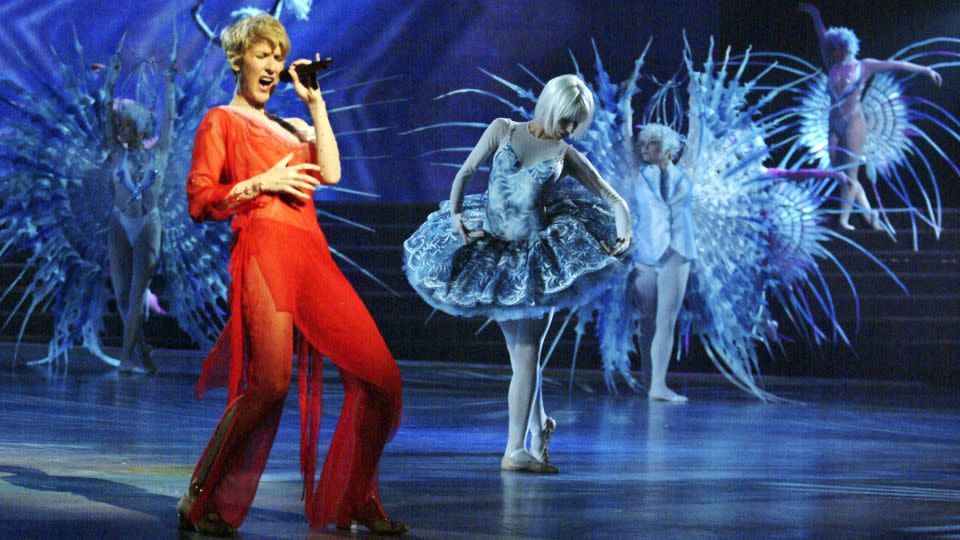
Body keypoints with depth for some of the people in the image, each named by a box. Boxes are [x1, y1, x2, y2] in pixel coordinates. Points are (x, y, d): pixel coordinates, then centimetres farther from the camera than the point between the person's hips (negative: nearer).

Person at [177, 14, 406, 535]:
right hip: (264, 246, -6)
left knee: (379, 378, -3)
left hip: (312, 253, 7)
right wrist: (262, 183, -6)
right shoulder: (221, 121, 14)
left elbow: (330, 172, 11)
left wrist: (315, 103, 15)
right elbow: (200, 200, 3)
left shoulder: (289, 127, 30)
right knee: (271, 381, -26)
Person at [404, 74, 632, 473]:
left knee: (526, 355, -5)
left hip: (537, 258, -1)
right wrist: (455, 215, -12)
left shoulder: (566, 156, 2)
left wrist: (623, 232, -16)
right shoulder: (503, 130, 1)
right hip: (494, 253, 1)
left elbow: (613, 199, 2)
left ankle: (516, 449, -3)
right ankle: (538, 425, 31)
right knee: (520, 353, 10)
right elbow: (465, 173, 3)